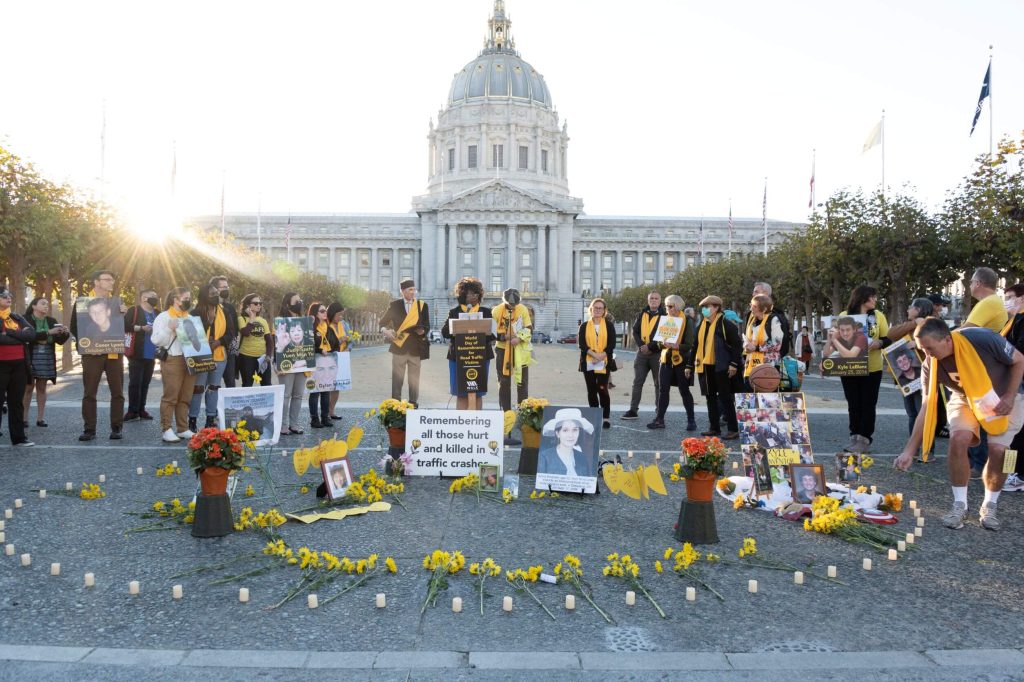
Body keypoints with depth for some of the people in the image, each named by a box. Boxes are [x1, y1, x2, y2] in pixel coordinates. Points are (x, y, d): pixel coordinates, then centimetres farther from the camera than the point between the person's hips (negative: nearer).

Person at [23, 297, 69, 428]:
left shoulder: (51, 321, 9)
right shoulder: (25, 319, -3)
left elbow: (60, 340, 6)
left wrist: (65, 333, -15)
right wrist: (48, 332, -24)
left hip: (47, 359, 4)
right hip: (30, 358, -4)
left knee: (42, 388, 6)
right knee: (28, 387, -1)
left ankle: (40, 418, 9)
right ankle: (24, 418, 4)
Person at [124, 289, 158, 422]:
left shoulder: (156, 314, 15)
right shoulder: (134, 310, -5)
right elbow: (124, 325, -17)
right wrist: (141, 328, -21)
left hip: (151, 355, 6)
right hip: (136, 354, -6)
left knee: (145, 383, 9)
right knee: (135, 383, -5)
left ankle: (141, 410, 16)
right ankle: (133, 411, 1)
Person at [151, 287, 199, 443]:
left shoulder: (190, 318, 19)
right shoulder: (163, 317, -1)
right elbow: (156, 340, -10)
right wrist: (170, 329, -19)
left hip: (190, 360, 6)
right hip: (172, 360, -6)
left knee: (185, 397, 8)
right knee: (170, 396, -5)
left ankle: (183, 428, 15)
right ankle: (166, 429, -1)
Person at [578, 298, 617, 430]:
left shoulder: (609, 326, 7)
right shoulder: (584, 326, 9)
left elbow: (612, 344, -2)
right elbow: (582, 344, -2)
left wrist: (601, 356, -15)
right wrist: (594, 354, -17)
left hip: (603, 363, -2)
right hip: (588, 363, 2)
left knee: (602, 389, -8)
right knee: (591, 391, 5)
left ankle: (606, 418, 0)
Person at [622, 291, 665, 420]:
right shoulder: (642, 314, 10)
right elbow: (635, 332, 8)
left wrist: (650, 346, -17)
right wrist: (641, 345, -9)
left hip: (657, 353, -3)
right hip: (642, 352, 4)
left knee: (659, 383, 5)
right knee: (637, 382, 2)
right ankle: (633, 410, 6)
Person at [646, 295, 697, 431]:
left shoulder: (687, 321, -8)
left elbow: (689, 345, -13)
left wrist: (675, 345, -26)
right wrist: (662, 342, -3)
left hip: (681, 360, -5)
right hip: (666, 359, 5)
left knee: (684, 390, 2)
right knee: (663, 389, 2)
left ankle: (691, 420, 13)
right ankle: (659, 419, 6)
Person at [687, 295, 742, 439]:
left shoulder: (725, 324, -8)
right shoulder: (701, 326, 13)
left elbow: (737, 344, -10)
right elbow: (695, 346, 18)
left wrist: (734, 364, -16)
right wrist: (689, 365, 17)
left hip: (721, 367, -7)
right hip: (705, 367, 7)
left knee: (725, 398, -5)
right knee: (711, 398, 11)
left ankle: (733, 430, 0)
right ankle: (714, 428, 20)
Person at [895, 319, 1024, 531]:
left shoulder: (983, 339, -34)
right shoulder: (931, 365, -24)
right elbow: (927, 407, -20)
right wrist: (909, 450, -24)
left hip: (1003, 398, -1)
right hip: (966, 399, 2)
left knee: (998, 449, -15)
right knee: (959, 439, -22)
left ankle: (989, 506, 9)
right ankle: (960, 505, -7)